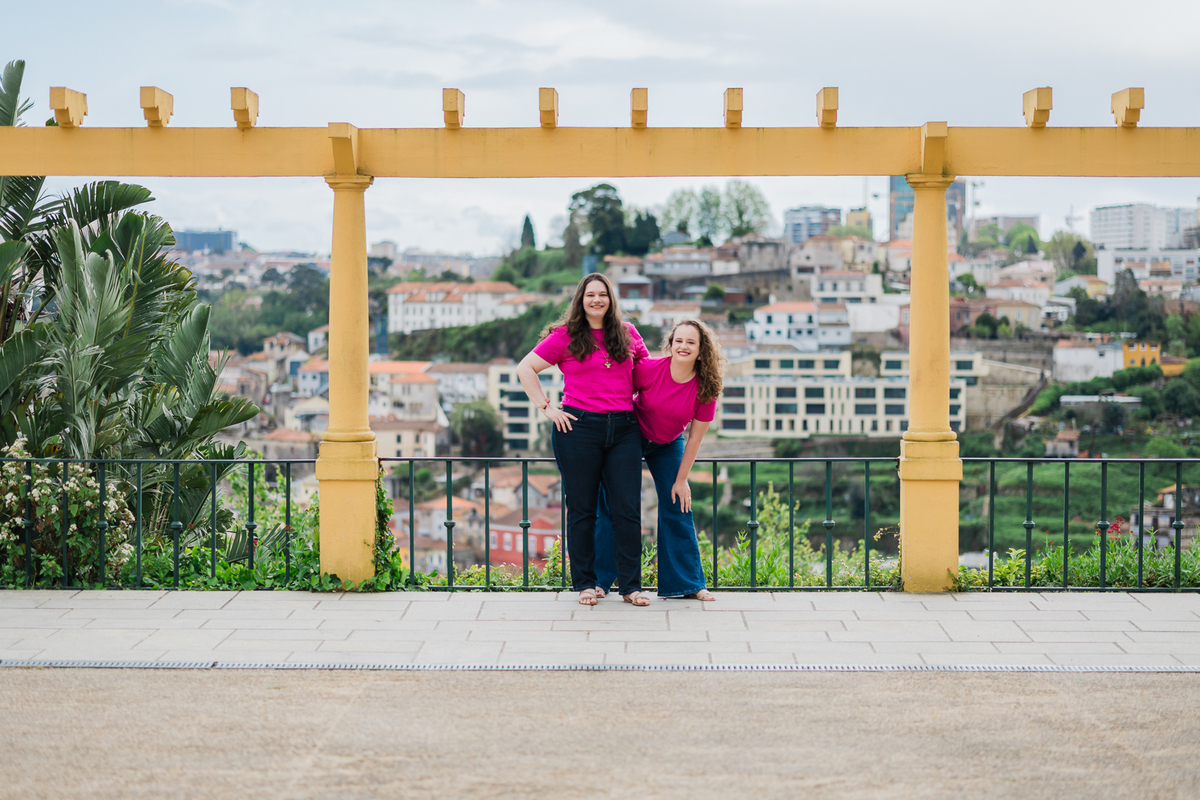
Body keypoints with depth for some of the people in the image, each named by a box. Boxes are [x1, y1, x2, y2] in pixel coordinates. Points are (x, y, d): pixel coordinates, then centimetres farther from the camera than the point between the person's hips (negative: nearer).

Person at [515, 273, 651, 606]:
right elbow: (525, 368, 3)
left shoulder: (627, 334, 12)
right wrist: (546, 408, -3)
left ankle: (631, 585, 8)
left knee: (628, 509, 0)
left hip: (624, 428, 3)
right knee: (582, 509, 4)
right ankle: (585, 584, 14)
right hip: (579, 426, -2)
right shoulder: (565, 336, 3)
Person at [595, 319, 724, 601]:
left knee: (677, 507, -1)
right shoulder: (648, 369, -24)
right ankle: (597, 581, 10)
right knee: (612, 507, -2)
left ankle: (684, 583, 13)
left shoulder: (705, 389, -18)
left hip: (668, 447, 2)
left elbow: (695, 438, -9)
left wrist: (681, 479, -5)